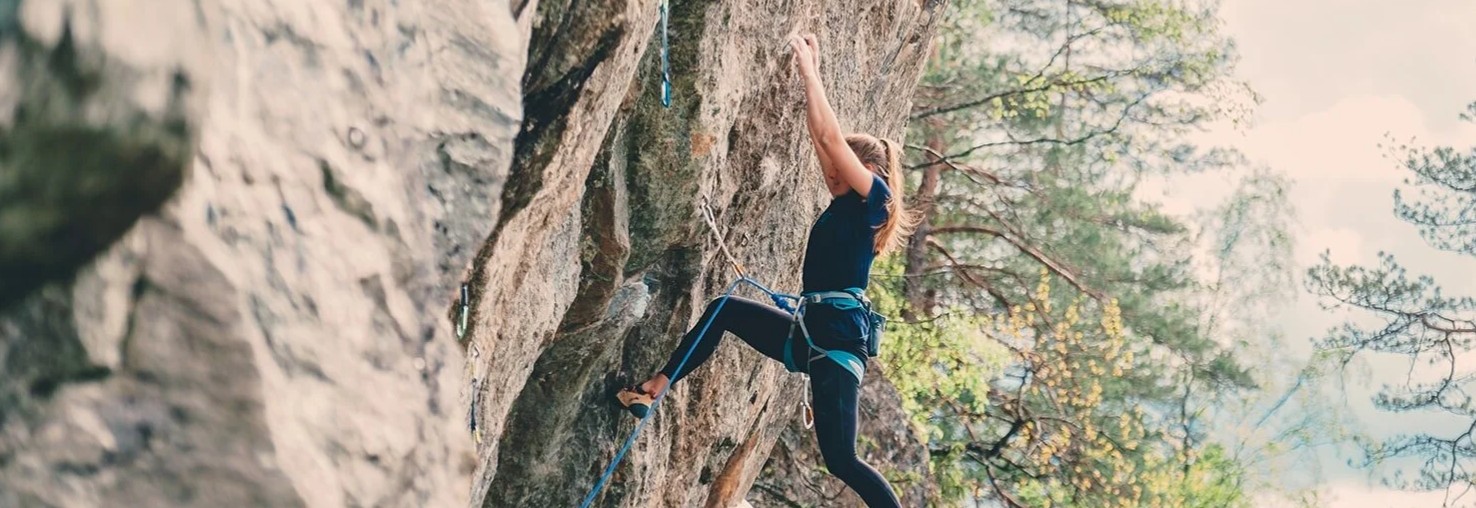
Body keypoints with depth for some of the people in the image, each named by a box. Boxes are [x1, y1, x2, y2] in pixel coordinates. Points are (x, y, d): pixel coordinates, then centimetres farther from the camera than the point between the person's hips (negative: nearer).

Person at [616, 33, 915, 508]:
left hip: (838, 341, -9)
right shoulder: (845, 206, 16)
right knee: (724, 310, 8)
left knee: (840, 459, -9)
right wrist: (810, 75, 16)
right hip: (810, 335, 9)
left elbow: (830, 137, -11)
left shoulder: (873, 200, -6)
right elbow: (821, 139, 18)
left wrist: (808, 69, -6)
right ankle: (654, 389, 8)